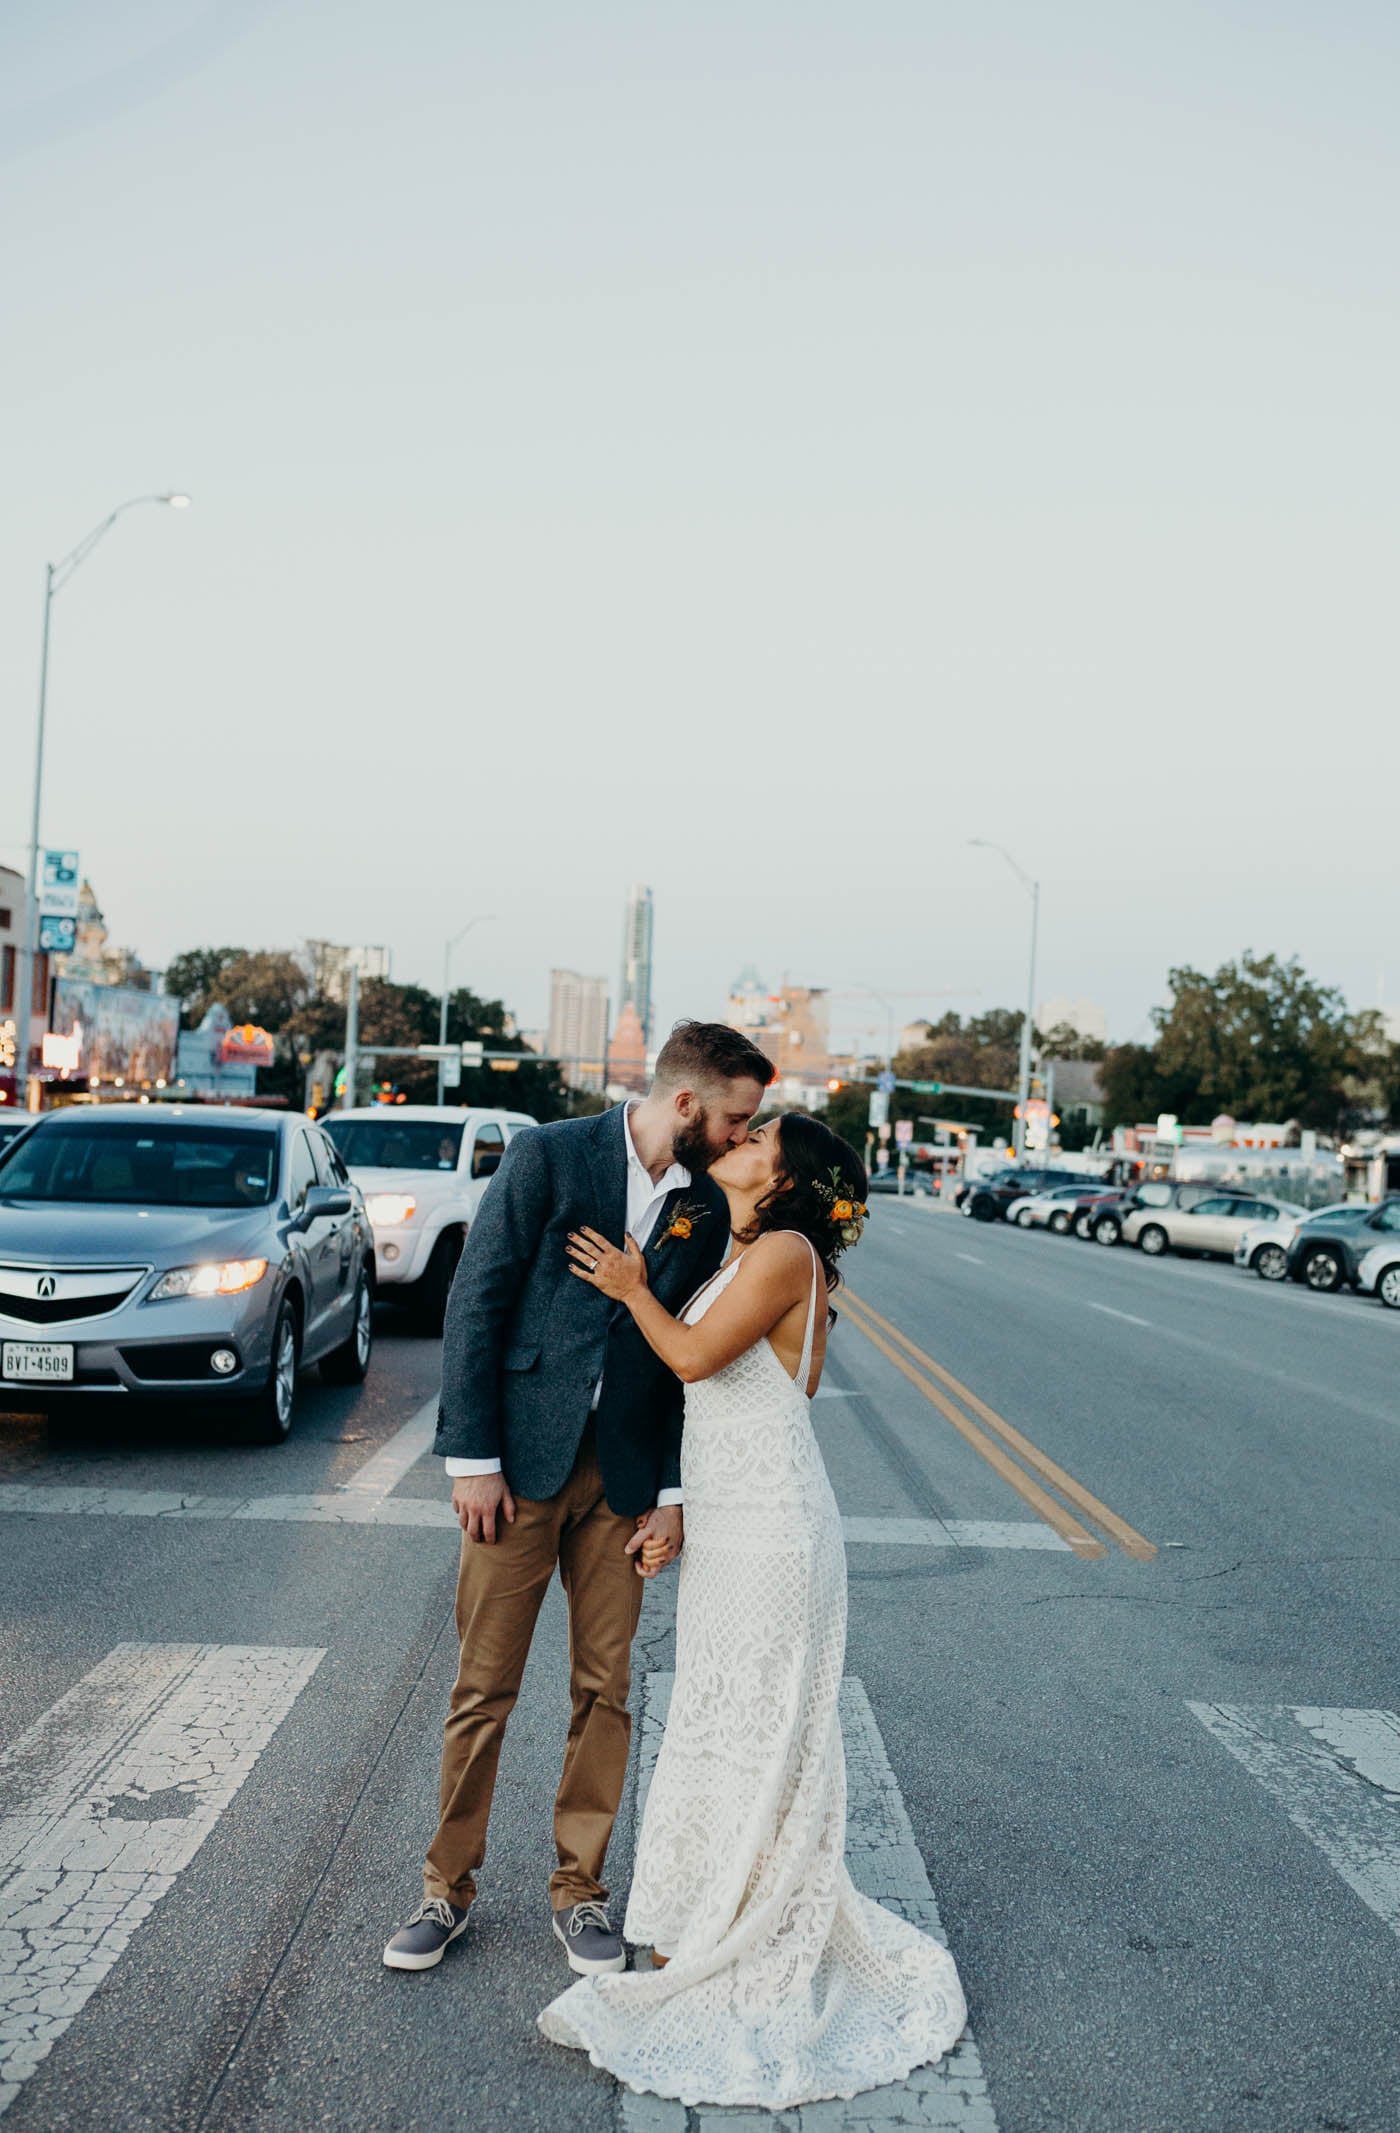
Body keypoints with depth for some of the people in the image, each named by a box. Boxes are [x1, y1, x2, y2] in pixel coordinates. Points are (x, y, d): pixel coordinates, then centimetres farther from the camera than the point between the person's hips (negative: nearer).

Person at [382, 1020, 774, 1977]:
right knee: (485, 1686, 6)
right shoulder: (548, 1155, -8)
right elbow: (477, 1302, -8)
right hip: (520, 1463, -3)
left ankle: (580, 1889, 27)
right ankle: (449, 1888, 24)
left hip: (625, 1478, 3)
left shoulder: (709, 1207, 4)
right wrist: (473, 1458, -11)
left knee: (605, 1689, 10)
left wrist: (674, 1494, 1)